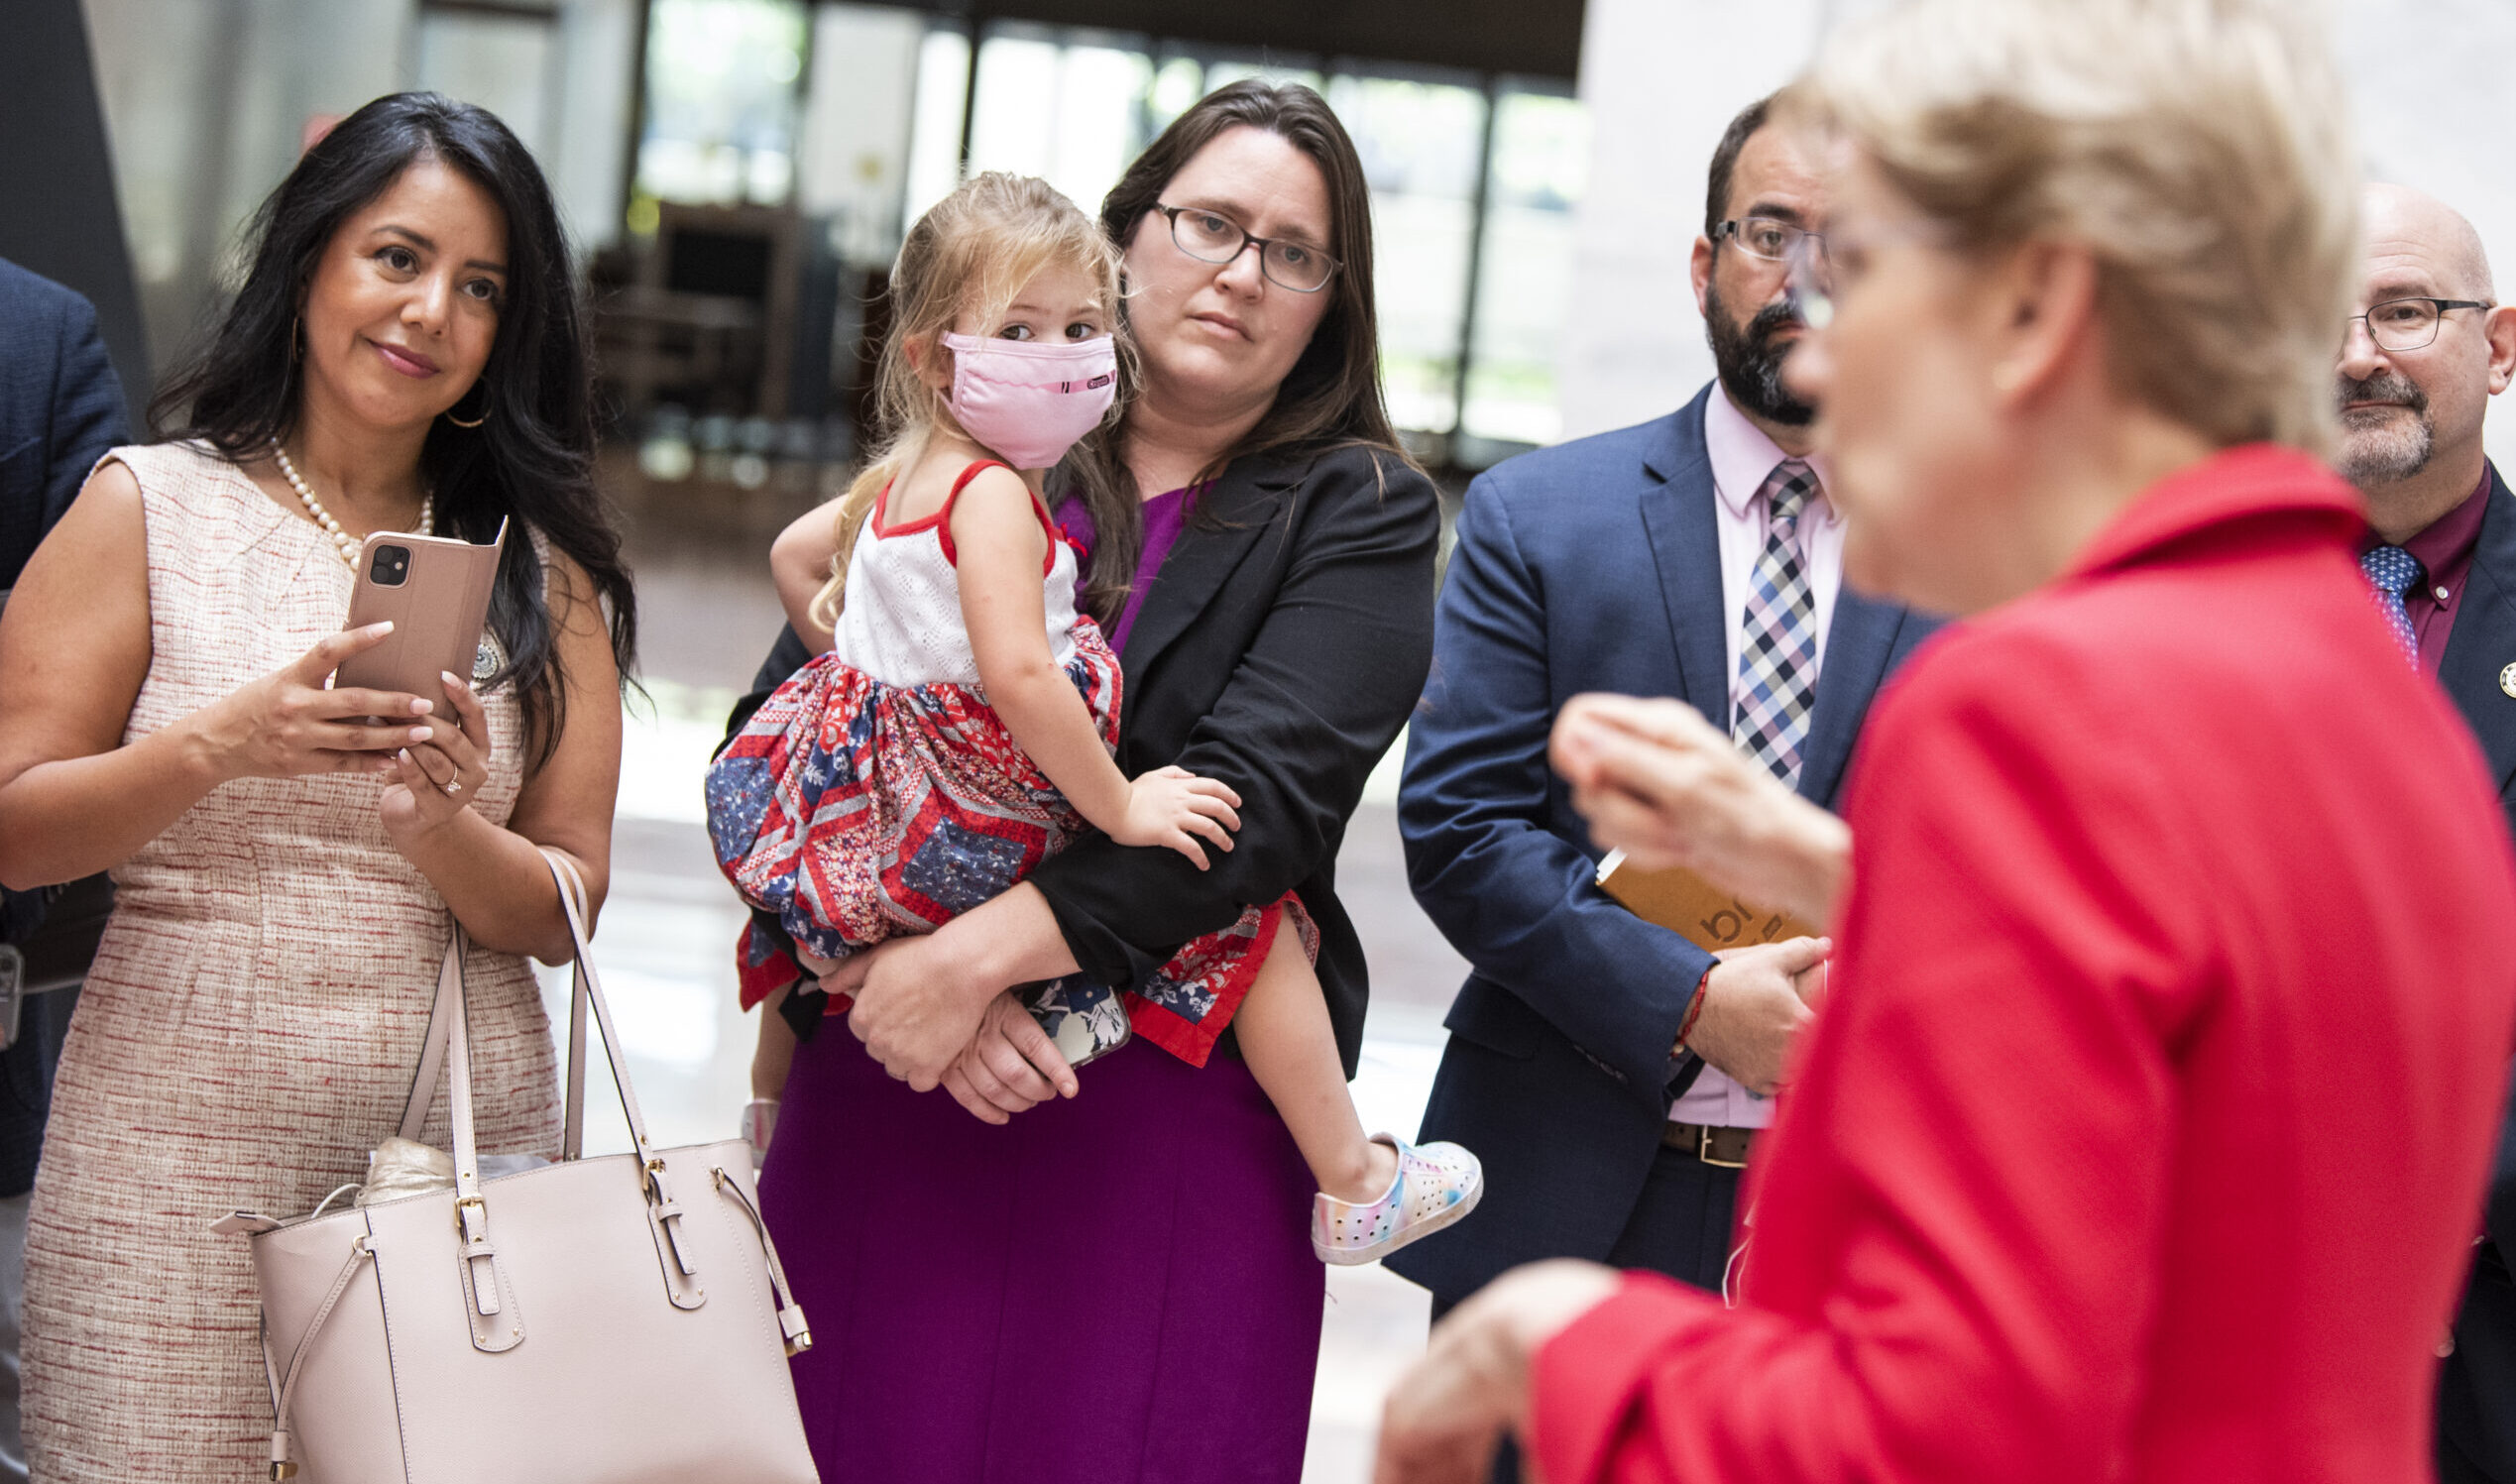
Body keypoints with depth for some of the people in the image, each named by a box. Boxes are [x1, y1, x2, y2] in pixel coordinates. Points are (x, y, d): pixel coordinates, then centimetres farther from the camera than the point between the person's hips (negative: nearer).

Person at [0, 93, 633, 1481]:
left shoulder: (543, 566, 8)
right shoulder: (151, 506, 2)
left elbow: (566, 915, 4)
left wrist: (442, 826, -16)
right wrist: (219, 749, -19)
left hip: (466, 1159, 2)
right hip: (180, 1158, -2)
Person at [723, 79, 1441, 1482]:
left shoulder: (1358, 513, 3)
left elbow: (1258, 796, -12)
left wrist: (980, 952, -20)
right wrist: (907, 961, -13)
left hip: (1175, 1120, -2)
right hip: (886, 1099, 2)